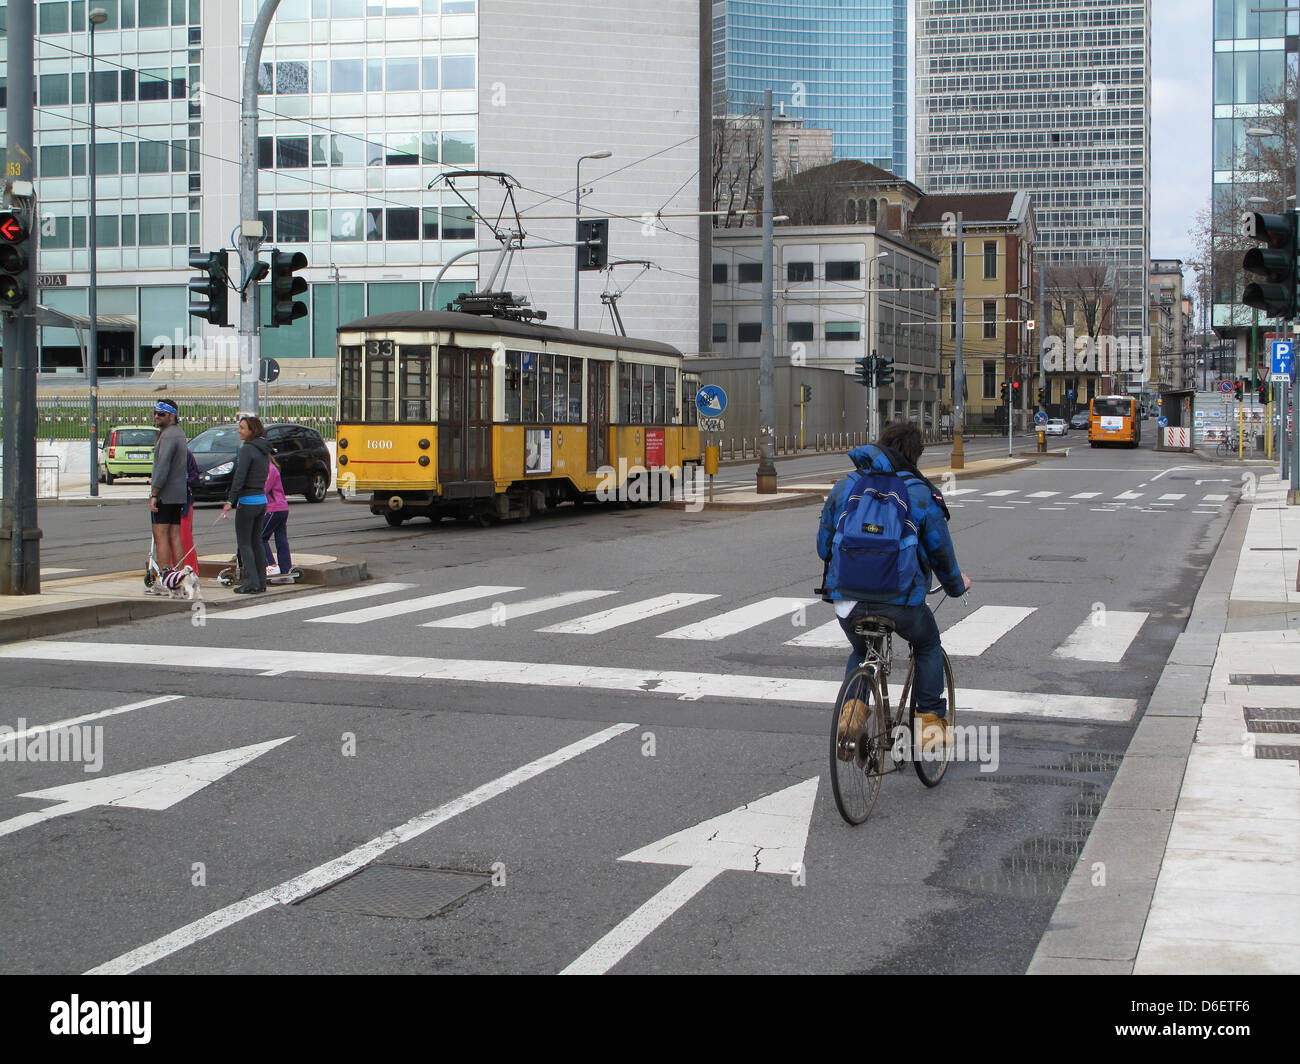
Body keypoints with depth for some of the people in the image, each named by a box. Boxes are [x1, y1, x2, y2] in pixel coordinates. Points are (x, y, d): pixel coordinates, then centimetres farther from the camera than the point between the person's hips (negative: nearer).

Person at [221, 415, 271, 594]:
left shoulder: (247, 449, -14)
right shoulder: (264, 450, 11)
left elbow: (240, 477, -20)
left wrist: (230, 501, -21)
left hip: (247, 501, -8)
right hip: (262, 500, 8)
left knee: (244, 543, -2)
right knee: (256, 542, 14)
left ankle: (251, 583, -5)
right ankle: (261, 581, 16)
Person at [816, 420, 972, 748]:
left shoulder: (844, 488, 9)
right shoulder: (921, 493, -1)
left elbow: (823, 545, 16)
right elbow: (940, 550, 6)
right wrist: (956, 584, 27)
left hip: (847, 598, 3)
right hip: (901, 599, -3)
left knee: (860, 651, 30)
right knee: (928, 646, 26)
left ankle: (853, 702, 2)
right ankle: (931, 720, 19)